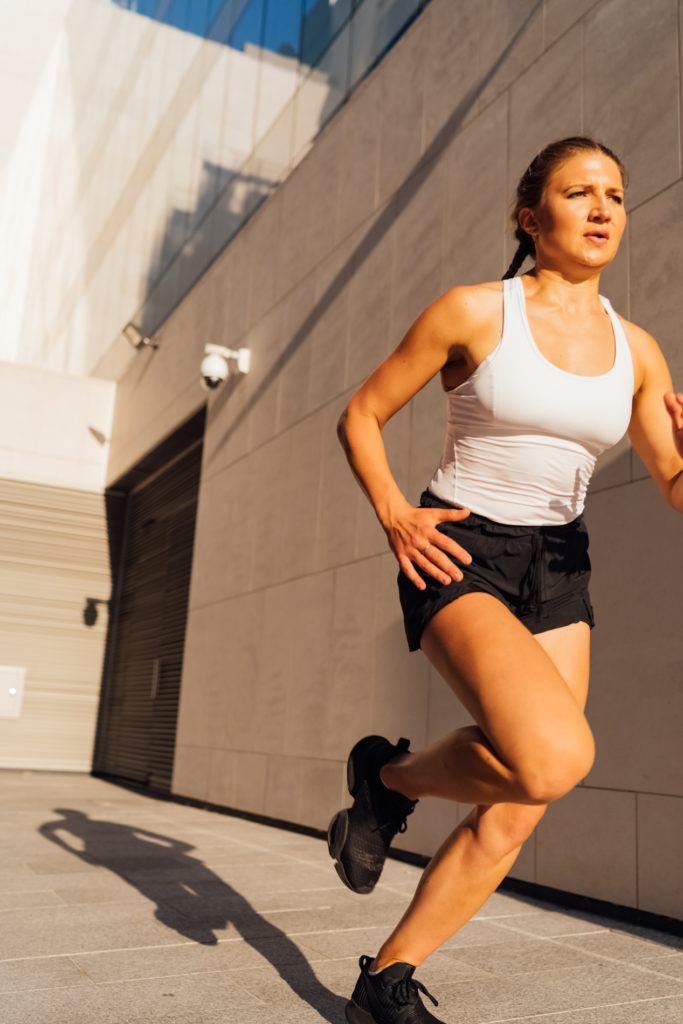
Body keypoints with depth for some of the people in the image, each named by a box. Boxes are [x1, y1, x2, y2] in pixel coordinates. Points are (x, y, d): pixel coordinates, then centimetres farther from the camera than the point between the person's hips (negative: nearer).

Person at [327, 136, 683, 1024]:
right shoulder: (472, 311, -7)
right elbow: (361, 415, 1)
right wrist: (392, 514, -14)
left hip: (557, 572, 6)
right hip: (455, 558, -5)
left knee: (515, 814, 2)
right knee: (556, 760, -30)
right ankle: (389, 777, 2)